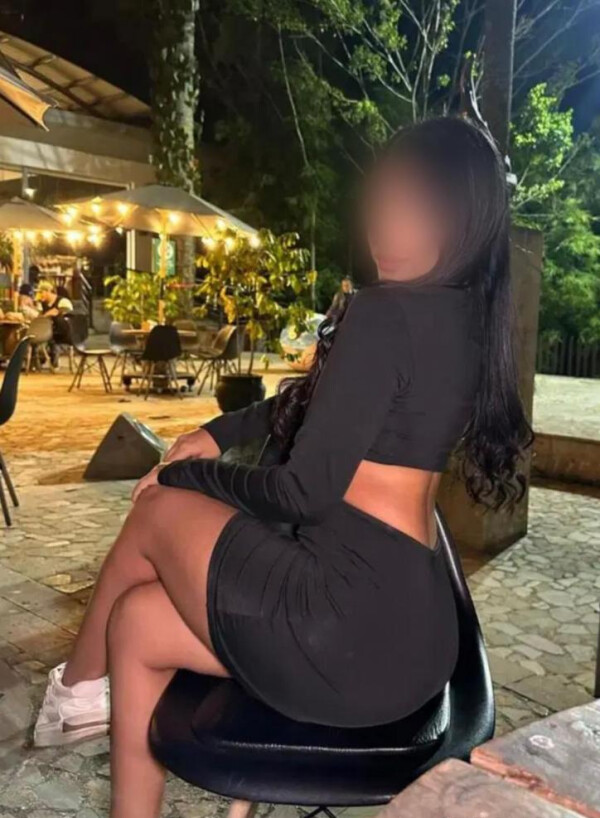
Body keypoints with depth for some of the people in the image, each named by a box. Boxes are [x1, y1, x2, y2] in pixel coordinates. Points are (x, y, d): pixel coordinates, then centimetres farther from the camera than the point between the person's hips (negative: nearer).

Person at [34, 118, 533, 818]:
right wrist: (219, 432, 17)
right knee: (138, 621, 17)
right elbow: (319, 395, 21)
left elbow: (305, 490, -17)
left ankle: (78, 688, 34)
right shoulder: (467, 319, 10)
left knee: (160, 507, 13)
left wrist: (193, 476, 1)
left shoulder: (386, 315, -17)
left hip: (349, 622, -8)